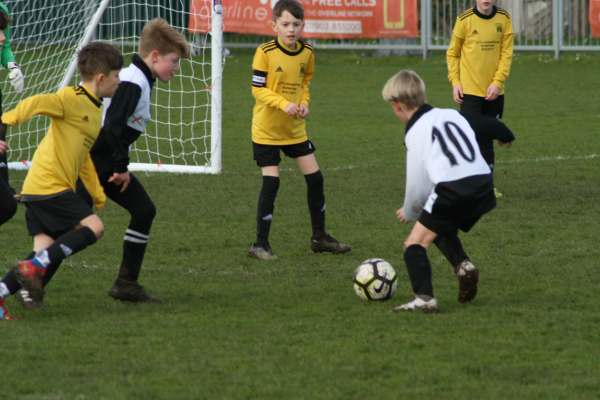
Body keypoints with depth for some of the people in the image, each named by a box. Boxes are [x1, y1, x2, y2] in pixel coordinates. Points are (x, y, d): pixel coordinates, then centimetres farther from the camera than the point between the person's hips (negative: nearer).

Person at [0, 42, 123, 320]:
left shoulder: (94, 109, 20)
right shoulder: (71, 99, -10)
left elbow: (83, 156, 30)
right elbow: (37, 103, -27)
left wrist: (97, 193, 31)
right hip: (50, 186, -9)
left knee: (46, 251, 2)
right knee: (93, 227, -12)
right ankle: (36, 266, -15)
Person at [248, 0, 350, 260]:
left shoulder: (307, 53, -1)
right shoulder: (265, 53, -16)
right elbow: (258, 88, -15)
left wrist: (304, 103, -6)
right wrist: (284, 104, -28)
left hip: (295, 127, 6)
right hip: (267, 128, -5)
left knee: (315, 178, 7)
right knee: (270, 183, -9)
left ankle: (319, 237, 22)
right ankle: (260, 244, 0)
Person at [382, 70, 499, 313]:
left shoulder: (416, 132, 2)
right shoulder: (452, 115, 21)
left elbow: (417, 185, 1)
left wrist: (409, 213, 23)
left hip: (452, 191, -7)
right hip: (483, 184, 7)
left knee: (415, 243, 3)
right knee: (442, 231, 31)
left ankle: (424, 297, -14)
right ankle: (463, 265, 8)